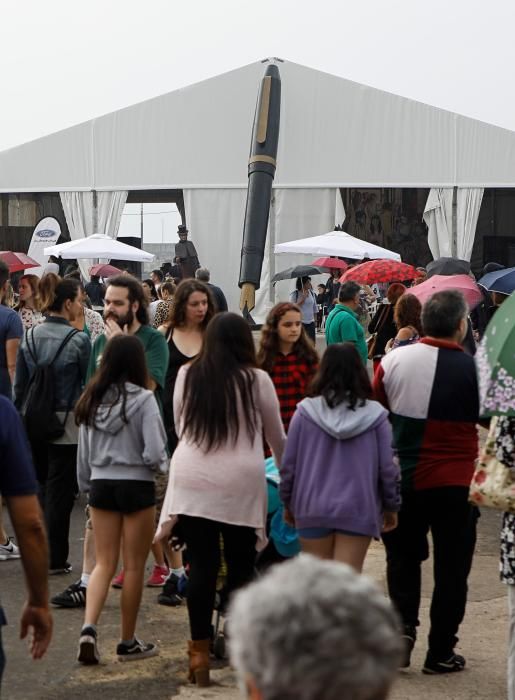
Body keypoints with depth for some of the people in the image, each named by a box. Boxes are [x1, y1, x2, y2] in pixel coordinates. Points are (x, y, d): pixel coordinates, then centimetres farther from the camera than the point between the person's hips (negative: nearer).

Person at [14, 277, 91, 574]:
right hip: (66, 424, -5)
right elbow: (90, 382, -5)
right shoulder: (78, 340, -12)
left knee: (38, 486, 16)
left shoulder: (30, 336, 3)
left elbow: (19, 384, 7)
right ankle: (55, 558, 7)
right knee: (60, 491, 2)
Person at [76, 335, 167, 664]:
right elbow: (154, 453, -17)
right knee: (134, 566, 7)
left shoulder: (92, 399, 2)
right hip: (136, 485, -4)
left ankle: (89, 628, -10)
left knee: (104, 562, 10)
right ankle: (128, 642, 16)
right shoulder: (143, 399, -13)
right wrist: (164, 465, 5)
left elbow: (83, 453, 8)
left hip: (101, 484, 4)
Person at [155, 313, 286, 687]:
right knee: (241, 567, 9)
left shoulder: (187, 375, 4)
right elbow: (277, 437, 12)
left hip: (192, 480, 2)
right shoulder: (257, 380, -1)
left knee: (201, 566, 6)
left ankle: (200, 652, 8)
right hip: (241, 484, -2)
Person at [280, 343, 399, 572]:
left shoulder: (305, 411, -4)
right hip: (358, 510, -1)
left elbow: (289, 464, 0)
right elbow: (387, 467, -1)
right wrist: (391, 506, 14)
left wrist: (288, 502, 16)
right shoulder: (374, 415, -5)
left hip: (313, 508, 1)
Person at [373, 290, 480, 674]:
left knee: (403, 557, 19)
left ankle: (403, 625, 5)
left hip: (401, 479, 3)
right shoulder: (472, 368, -14)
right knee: (451, 567, 9)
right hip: (454, 484, -2)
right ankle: (440, 651, 14)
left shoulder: (393, 360, -5)